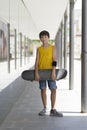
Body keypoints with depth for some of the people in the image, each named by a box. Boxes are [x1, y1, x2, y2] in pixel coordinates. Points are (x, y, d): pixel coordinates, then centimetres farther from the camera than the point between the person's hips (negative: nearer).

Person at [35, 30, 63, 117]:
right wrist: (36, 73, -11)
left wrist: (53, 72, -17)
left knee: (53, 89, -4)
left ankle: (53, 110, 3)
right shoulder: (39, 49, 5)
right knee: (43, 89, 6)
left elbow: (54, 61, -6)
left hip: (50, 71, -1)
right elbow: (37, 61, 0)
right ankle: (45, 108, 20)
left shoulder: (52, 48, 0)